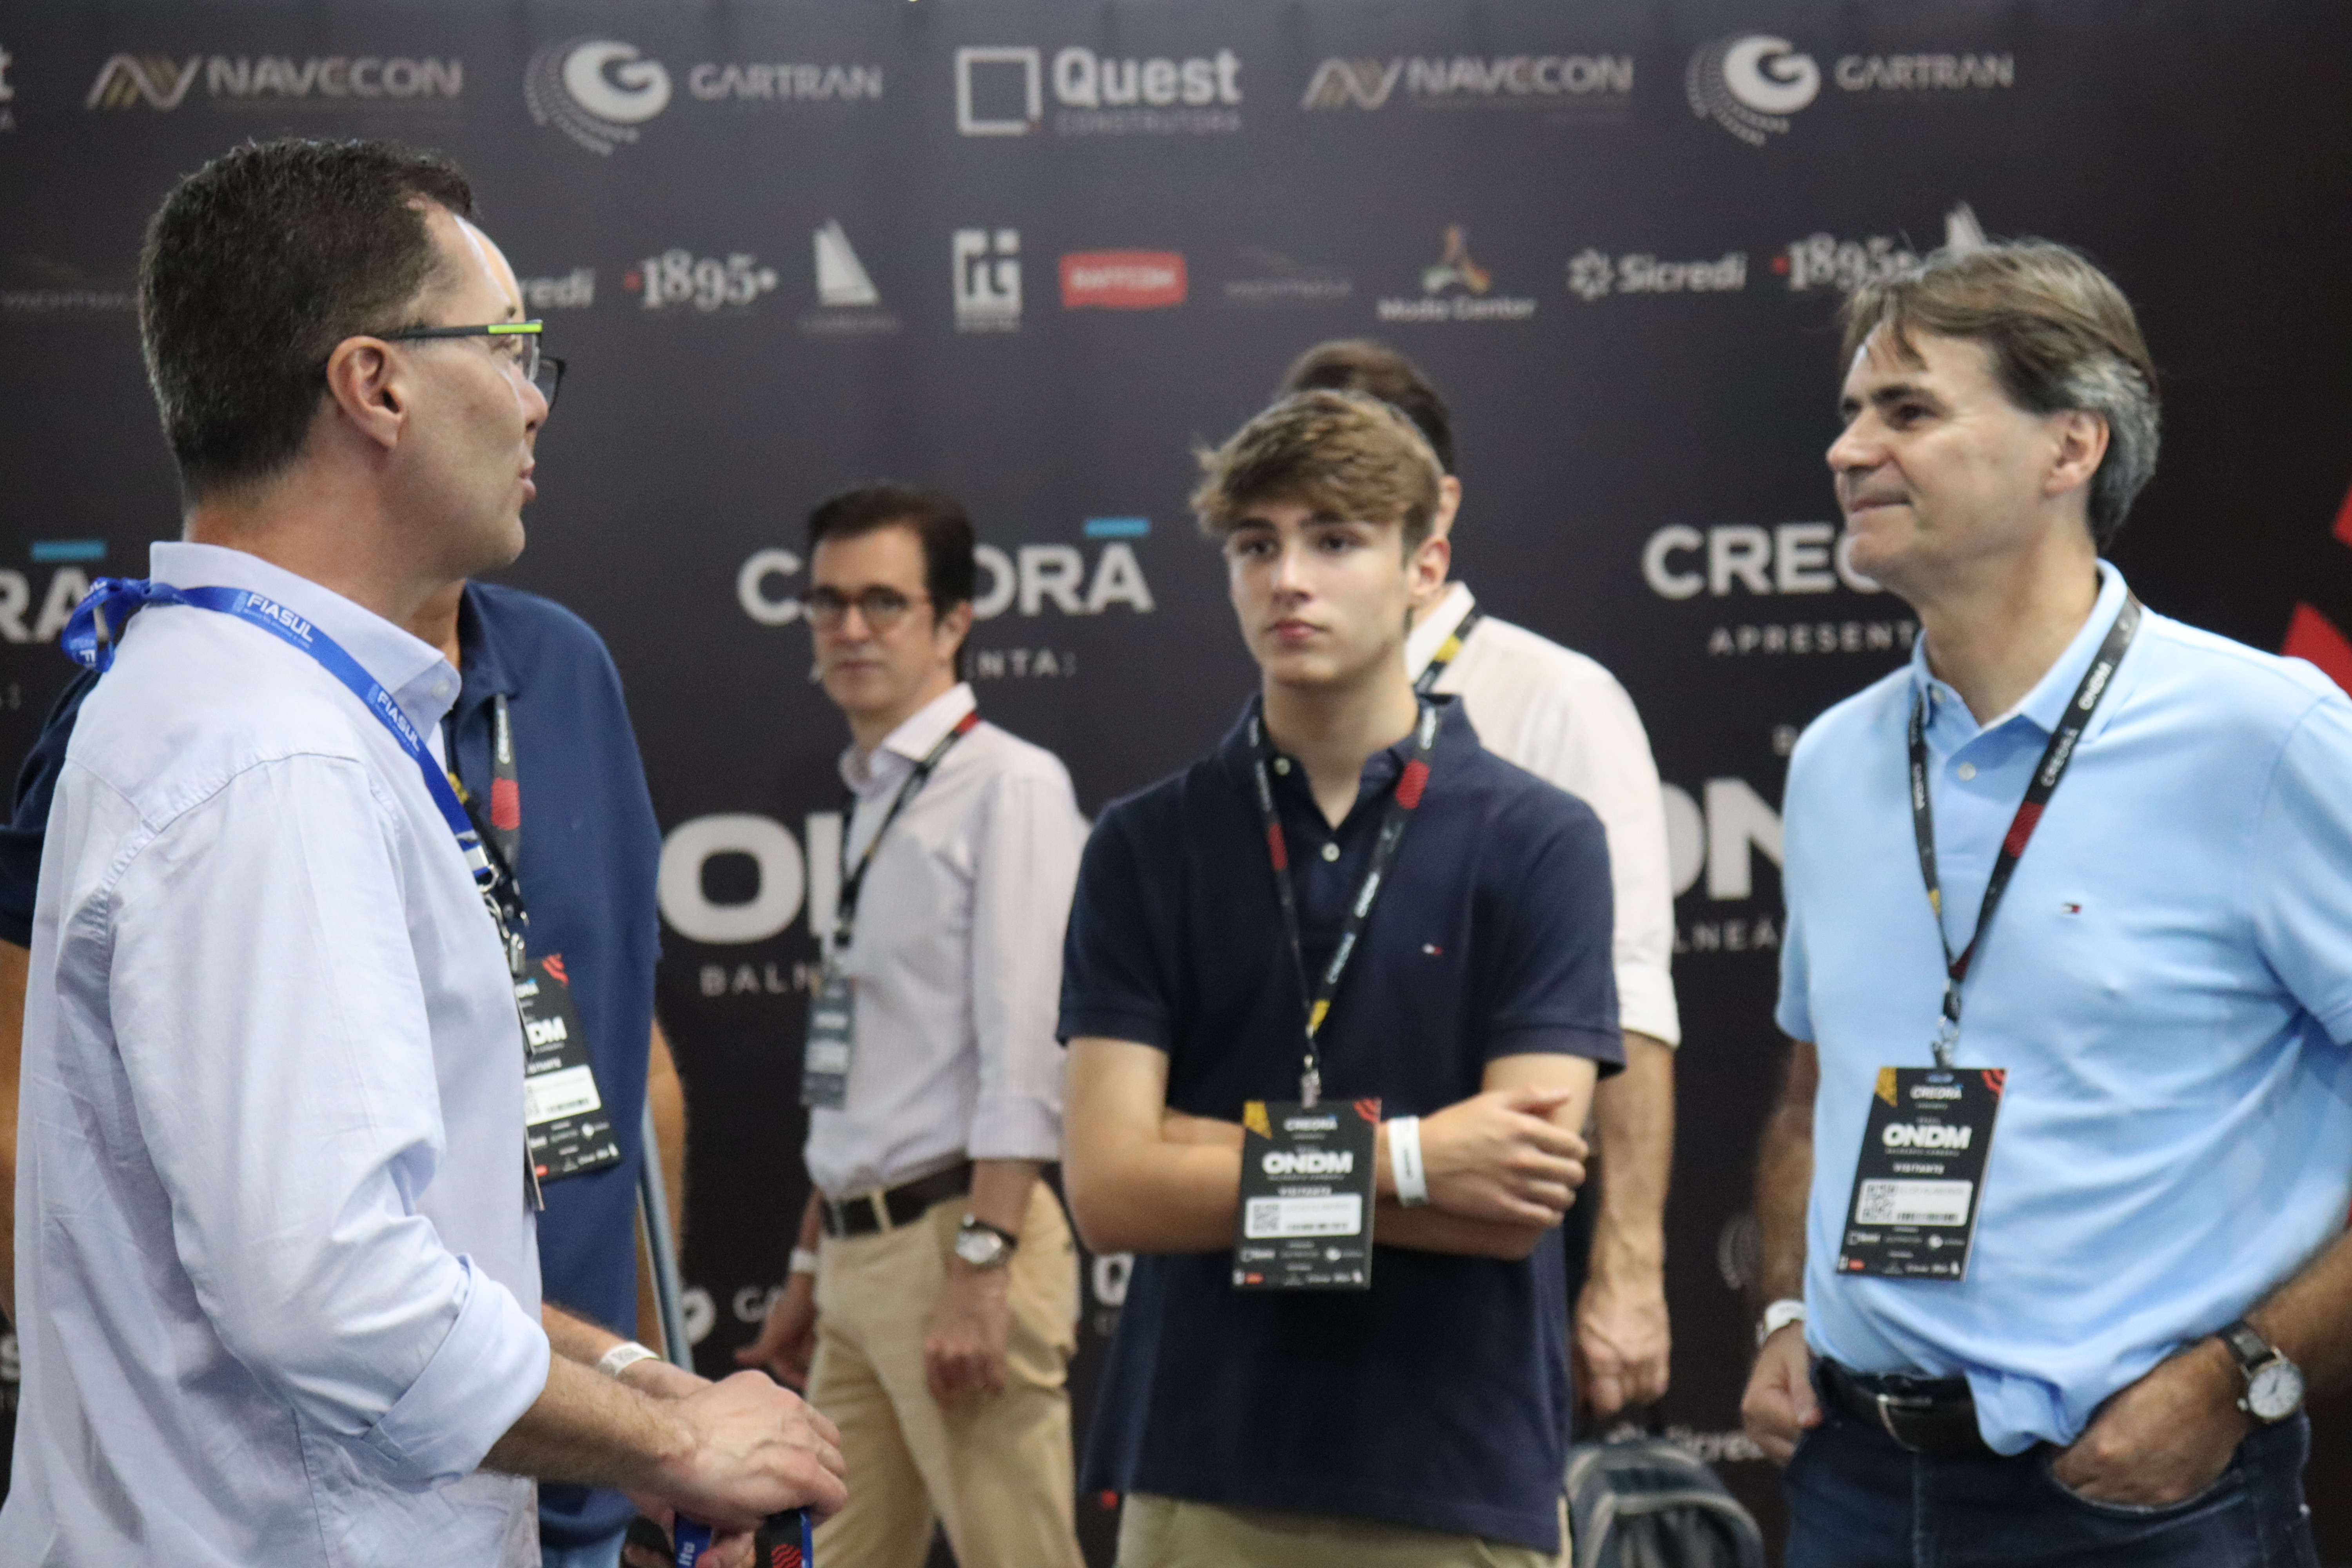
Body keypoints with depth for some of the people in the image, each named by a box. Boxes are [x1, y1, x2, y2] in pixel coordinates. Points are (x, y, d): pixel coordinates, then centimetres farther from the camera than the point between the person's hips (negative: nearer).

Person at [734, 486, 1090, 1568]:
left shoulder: (1008, 787, -8)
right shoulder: (867, 804, 16)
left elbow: (1027, 1053, -16)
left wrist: (981, 1265, -21)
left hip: (957, 1230, -8)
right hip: (858, 1248, 8)